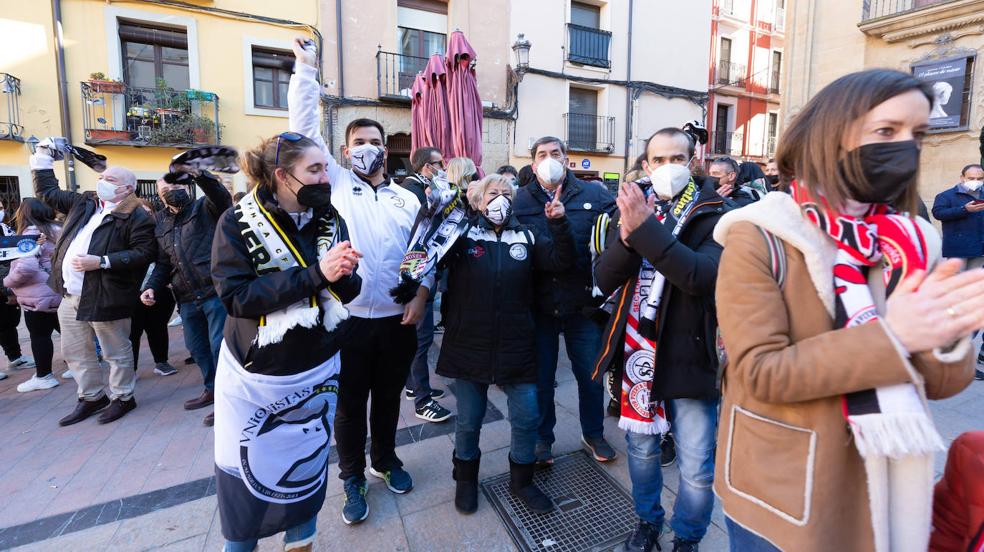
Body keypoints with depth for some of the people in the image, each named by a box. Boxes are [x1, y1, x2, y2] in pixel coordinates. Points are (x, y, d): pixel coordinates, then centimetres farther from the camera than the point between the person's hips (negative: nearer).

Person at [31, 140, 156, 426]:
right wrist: (43, 156, 25)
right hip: (70, 297, 8)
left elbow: (144, 252, -20)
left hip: (104, 298, -8)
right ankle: (92, 397, 33)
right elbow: (48, 192, 29)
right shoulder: (84, 203, 13)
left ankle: (122, 397, 22)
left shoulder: (137, 217, -11)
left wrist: (101, 261, -22)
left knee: (117, 353, 6)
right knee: (75, 353, 18)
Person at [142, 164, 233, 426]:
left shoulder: (206, 207, 1)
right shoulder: (162, 222, 18)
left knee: (219, 346, -3)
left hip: (215, 292, -7)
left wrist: (197, 173, -37)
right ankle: (212, 389, 36)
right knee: (196, 347, 17)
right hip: (187, 299, 7)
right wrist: (152, 287, 7)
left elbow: (222, 196, -23)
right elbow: (163, 262, 21)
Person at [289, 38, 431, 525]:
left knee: (388, 397, 18)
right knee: (350, 402, 12)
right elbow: (305, 128, 1)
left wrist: (421, 294, -4)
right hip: (348, 318, -2)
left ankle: (385, 459, 42)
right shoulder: (335, 185, 5)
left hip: (398, 318, 2)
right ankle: (352, 476, 33)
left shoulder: (407, 199, 10)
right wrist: (306, 72, 1)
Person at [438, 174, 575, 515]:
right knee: (468, 420, 15)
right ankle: (466, 478, 41)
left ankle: (521, 480, 37)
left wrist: (559, 224, -12)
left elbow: (562, 261, 0)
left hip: (517, 347, 2)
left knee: (527, 418, 11)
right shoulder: (461, 235, -2)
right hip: (469, 347, -2)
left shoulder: (527, 236, 6)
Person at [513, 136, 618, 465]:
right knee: (541, 377, 14)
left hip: (583, 303, 1)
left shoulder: (593, 195, 1)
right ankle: (543, 437, 37)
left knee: (591, 374, 15)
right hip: (539, 305, 0)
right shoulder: (520, 201, 1)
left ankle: (593, 434, 40)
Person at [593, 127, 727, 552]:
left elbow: (702, 276, -26)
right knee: (641, 448, 20)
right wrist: (627, 237, -23)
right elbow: (603, 280, -6)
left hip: (689, 355, -3)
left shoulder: (712, 215, -7)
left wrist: (646, 228, -31)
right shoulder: (631, 207, 4)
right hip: (637, 350, 3)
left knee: (696, 468, 8)